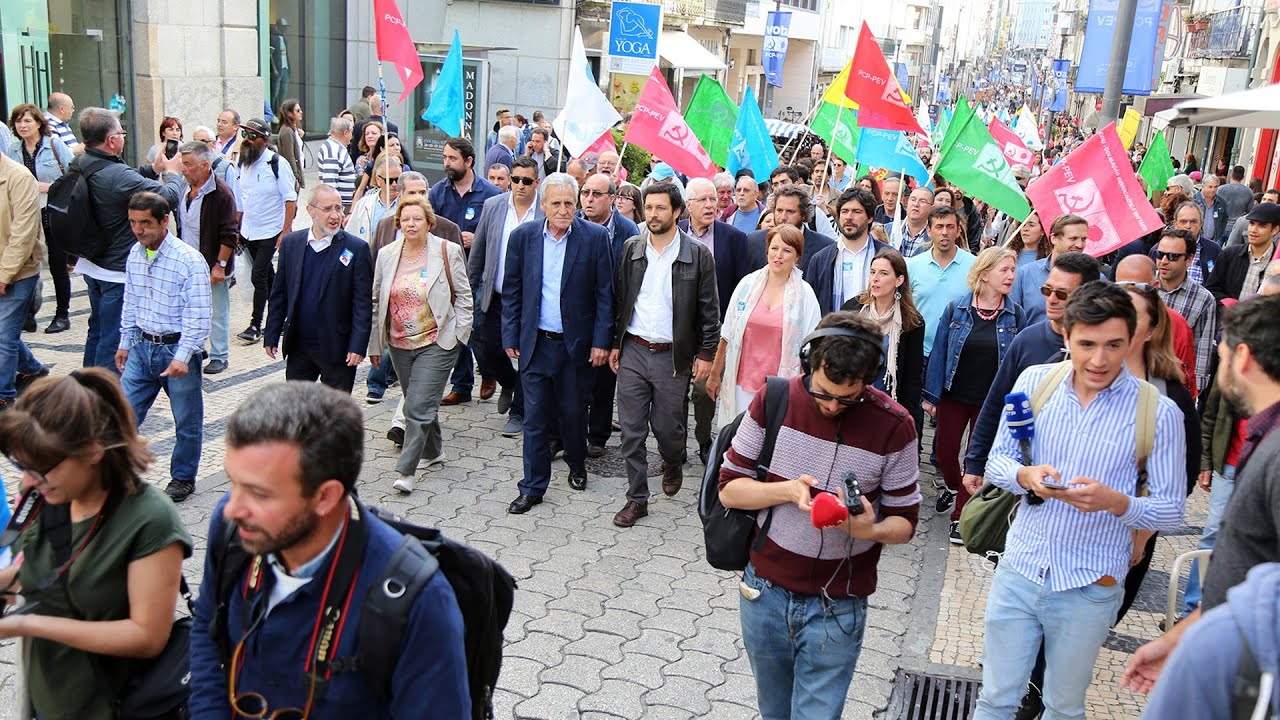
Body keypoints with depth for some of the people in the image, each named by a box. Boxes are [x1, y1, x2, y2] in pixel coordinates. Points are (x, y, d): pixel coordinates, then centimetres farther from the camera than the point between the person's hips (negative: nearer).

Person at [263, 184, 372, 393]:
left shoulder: (356, 248, -7)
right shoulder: (290, 243, 5)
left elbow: (363, 302, -8)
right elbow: (279, 294, 10)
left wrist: (358, 345, -13)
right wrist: (271, 336, 8)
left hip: (336, 349, -3)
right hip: (298, 347, 4)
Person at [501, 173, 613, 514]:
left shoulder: (595, 237, -6)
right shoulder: (523, 236, 0)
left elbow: (604, 293, -3)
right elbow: (511, 291, 6)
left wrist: (601, 341, -7)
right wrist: (510, 337, 4)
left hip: (576, 344, -1)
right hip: (535, 344, 1)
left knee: (574, 412, 12)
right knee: (535, 418, 5)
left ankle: (577, 466, 39)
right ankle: (533, 487, 17)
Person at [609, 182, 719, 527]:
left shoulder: (698, 254, -6)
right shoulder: (631, 248, 4)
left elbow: (709, 309, -2)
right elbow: (619, 299, 10)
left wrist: (706, 353, -5)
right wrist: (614, 343, 8)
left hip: (673, 356, -3)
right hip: (632, 352, 3)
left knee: (666, 425, 8)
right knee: (632, 430, 5)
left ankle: (673, 464, 42)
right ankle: (637, 498, 17)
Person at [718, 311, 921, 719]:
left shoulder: (893, 425, -14)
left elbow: (904, 521, -4)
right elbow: (729, 489, -3)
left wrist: (870, 531, -26)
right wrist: (788, 490, -21)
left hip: (837, 609, -2)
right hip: (765, 592, 3)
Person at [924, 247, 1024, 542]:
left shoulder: (1016, 315, -4)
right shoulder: (956, 309, -6)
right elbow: (939, 352, -2)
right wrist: (931, 396, -2)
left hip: (992, 402, 0)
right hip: (954, 397, 0)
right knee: (945, 451, 9)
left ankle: (960, 517, 20)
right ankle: (952, 487, 42)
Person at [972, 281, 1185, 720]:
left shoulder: (1159, 413, -11)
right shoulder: (1035, 381, -4)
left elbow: (1172, 510, -7)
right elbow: (997, 459, 3)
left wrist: (1115, 501, -27)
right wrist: (1025, 475, -20)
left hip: (1090, 589, -1)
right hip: (1018, 571, 2)